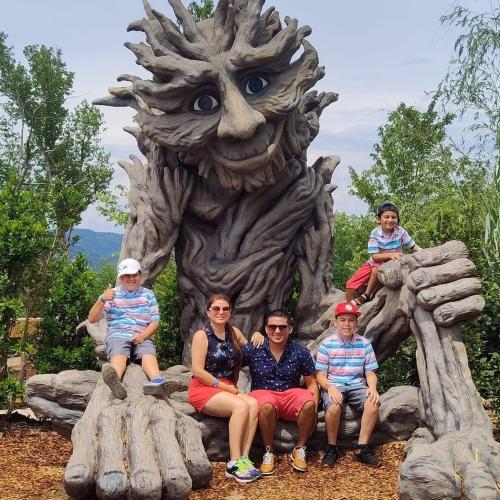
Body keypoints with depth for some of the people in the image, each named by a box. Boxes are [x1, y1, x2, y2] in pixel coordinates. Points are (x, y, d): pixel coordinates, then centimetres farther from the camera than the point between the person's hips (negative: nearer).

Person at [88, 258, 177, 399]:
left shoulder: (148, 295, 18)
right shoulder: (112, 294, 14)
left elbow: (155, 321, 11)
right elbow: (92, 319, 5)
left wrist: (143, 335, -11)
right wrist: (102, 300, -13)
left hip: (142, 338, 2)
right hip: (117, 336, -1)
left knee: (149, 354, -33)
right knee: (119, 355, -36)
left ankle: (157, 381, -63)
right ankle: (115, 381, -69)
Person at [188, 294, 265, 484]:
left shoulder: (233, 332, 10)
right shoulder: (202, 335, -6)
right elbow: (198, 371, -12)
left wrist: (257, 338, 4)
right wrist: (224, 387, -12)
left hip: (228, 389, 5)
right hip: (203, 389, -5)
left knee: (253, 404, -26)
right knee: (241, 406, -31)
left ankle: (244, 458, -28)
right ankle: (234, 464, -28)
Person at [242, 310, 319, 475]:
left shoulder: (300, 352, 1)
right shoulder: (253, 350, -3)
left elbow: (311, 383, 4)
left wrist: (313, 410, -9)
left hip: (291, 395, 2)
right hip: (263, 393, -1)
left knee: (308, 403, -31)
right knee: (267, 405, -37)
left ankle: (299, 449, -8)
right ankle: (269, 452, -14)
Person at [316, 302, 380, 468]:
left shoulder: (364, 344, 6)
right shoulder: (327, 344, -1)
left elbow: (370, 372, 7)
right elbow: (320, 374, -2)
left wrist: (372, 388, -15)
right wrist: (330, 387, -22)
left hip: (357, 386, 2)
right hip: (333, 386, -2)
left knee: (373, 403, -29)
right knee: (333, 407, -35)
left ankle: (362, 449, -17)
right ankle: (331, 448, -11)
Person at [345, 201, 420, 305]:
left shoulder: (401, 232, -10)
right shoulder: (375, 233, -13)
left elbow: (413, 247, -1)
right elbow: (374, 256, -17)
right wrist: (390, 255, -32)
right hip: (375, 262, 1)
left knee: (377, 269, -36)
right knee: (351, 285, -13)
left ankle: (366, 296, -16)